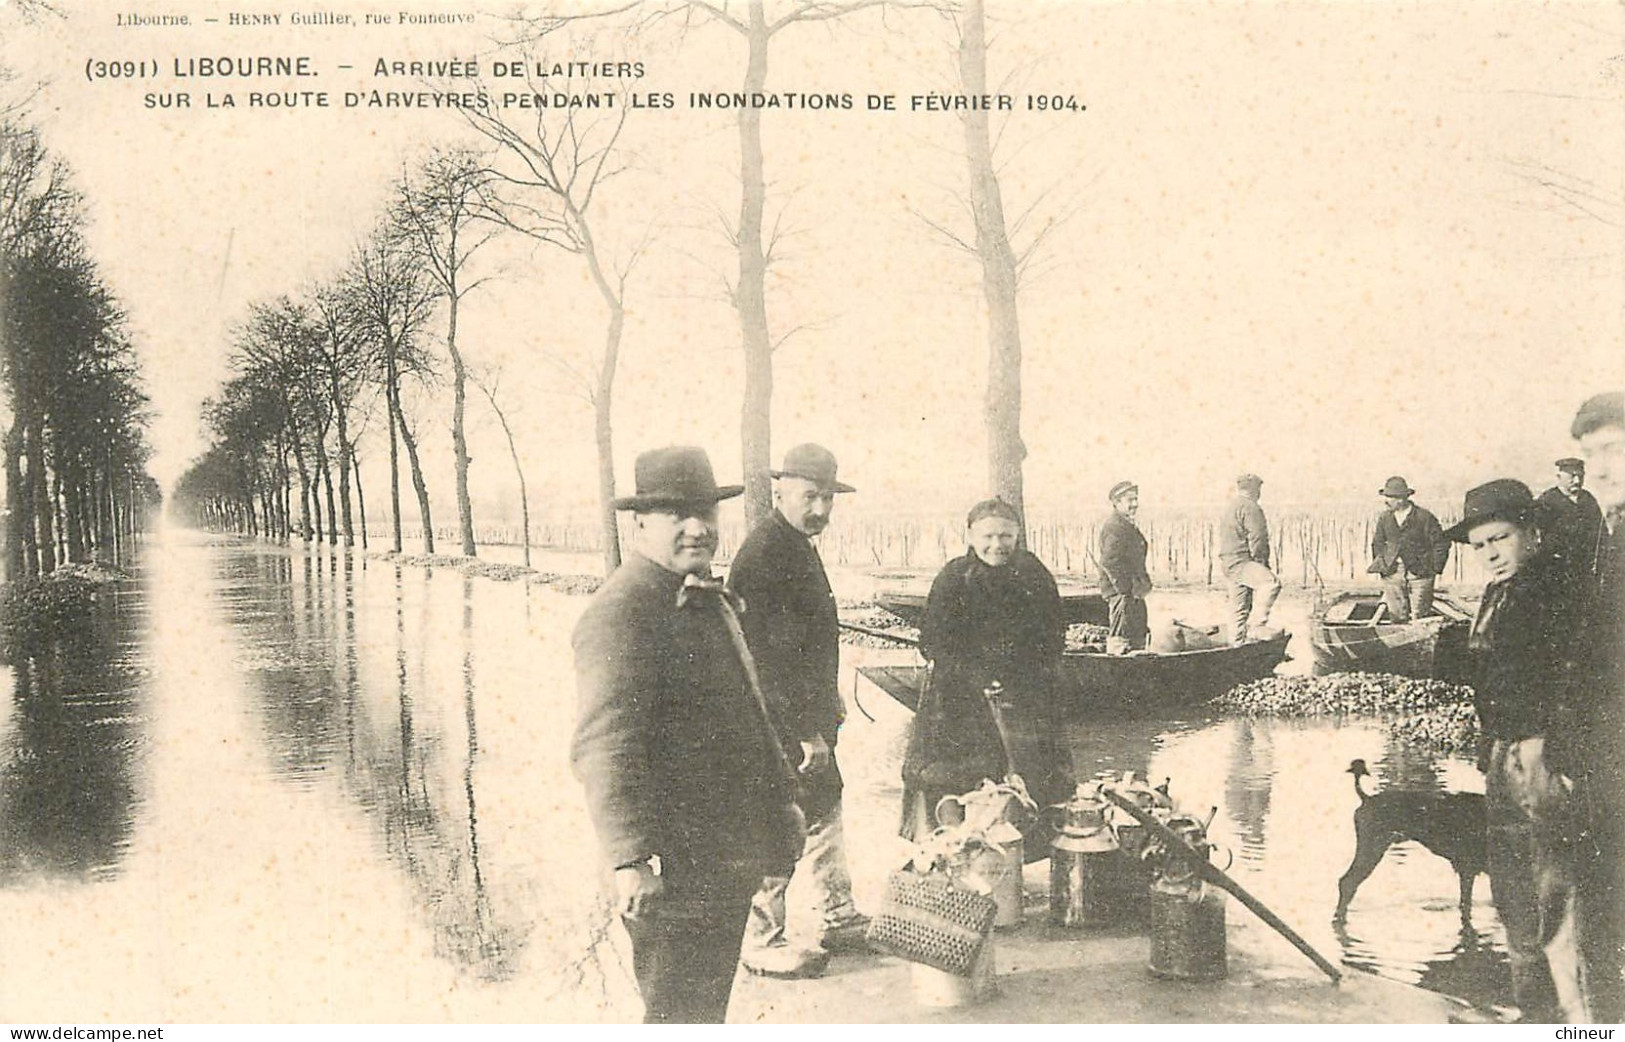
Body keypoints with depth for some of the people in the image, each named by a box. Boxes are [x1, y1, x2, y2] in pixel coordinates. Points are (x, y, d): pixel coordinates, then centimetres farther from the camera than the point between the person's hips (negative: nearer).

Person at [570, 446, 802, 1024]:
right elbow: (603, 748, -26)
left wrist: (779, 803, 26)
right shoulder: (620, 612, -18)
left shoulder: (709, 600, 15)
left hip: (726, 865, 10)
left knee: (705, 1012, 21)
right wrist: (631, 859, -31)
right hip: (672, 871, -9)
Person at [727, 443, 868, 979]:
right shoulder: (764, 552, -21)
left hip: (809, 717, 10)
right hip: (780, 722, -10)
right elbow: (769, 654, -25)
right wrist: (804, 731, -23)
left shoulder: (800, 545, 12)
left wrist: (830, 704, 23)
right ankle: (762, 942, 12)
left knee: (824, 812, 19)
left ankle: (839, 919, 33)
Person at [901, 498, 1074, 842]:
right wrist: (979, 678, -16)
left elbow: (1054, 637, 5)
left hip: (1024, 698, 1)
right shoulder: (953, 579, -4)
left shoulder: (1034, 575, 1)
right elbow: (933, 642, -6)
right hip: (962, 699, -1)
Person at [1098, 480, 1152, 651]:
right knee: (1122, 640, -9)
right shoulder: (1114, 526, -16)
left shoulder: (1129, 525, 18)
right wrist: (1126, 589, -22)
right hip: (1122, 593, -11)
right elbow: (1109, 562, -23)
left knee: (1139, 640, 14)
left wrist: (1143, 584, 15)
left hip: (1134, 593, 11)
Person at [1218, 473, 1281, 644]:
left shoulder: (1230, 506, 23)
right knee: (1271, 583, -28)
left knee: (1239, 608, 14)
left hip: (1229, 562, 11)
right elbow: (1256, 538, -17)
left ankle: (1237, 642, 17)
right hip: (1241, 562, -11)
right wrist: (1260, 562, -8)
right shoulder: (1249, 507, -9)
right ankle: (1256, 624, -34)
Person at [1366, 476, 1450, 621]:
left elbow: (1441, 544, 0)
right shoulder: (1384, 518, 7)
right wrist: (1380, 564, 11)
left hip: (1419, 573, -4)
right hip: (1392, 574, 4)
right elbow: (1378, 543, 21)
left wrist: (1435, 569, -2)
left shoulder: (1424, 518, -6)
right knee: (1397, 617, 5)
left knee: (1419, 619, -5)